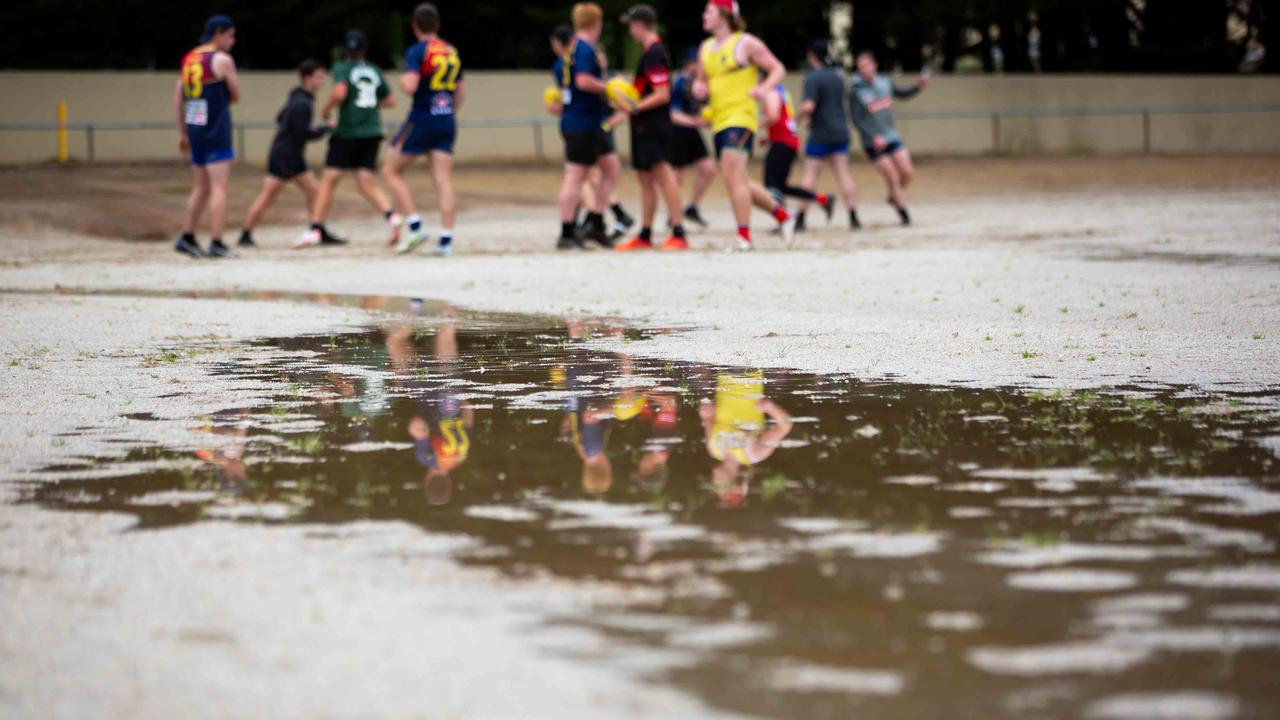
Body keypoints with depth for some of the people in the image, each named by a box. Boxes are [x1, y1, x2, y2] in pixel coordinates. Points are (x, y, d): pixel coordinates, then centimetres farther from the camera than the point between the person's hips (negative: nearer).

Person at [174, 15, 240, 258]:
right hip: (216, 129, -7)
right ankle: (217, 244, -9)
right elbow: (235, 96, -2)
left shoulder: (189, 59, 13)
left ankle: (187, 238, 21)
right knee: (219, 187, -5)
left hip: (194, 128, 7)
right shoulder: (222, 60, -8)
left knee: (201, 188, 17)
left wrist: (182, 133, 19)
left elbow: (178, 97, 15)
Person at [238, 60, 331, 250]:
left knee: (312, 191, 6)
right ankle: (246, 236, 1)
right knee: (267, 196, -5)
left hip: (294, 156, 10)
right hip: (283, 156, -10)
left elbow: (281, 118, 21)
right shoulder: (302, 104, -20)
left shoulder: (297, 99, 10)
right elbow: (303, 134, -22)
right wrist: (326, 128, -12)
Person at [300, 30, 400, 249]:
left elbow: (339, 92, -21)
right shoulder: (374, 71, 13)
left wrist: (326, 109, -5)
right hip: (372, 132, 4)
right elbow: (390, 101, 18)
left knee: (329, 179, 3)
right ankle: (391, 215, -17)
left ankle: (316, 229, 0)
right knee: (366, 183, 6)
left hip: (348, 131, -4)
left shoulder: (342, 69, -3)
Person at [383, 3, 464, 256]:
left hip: (421, 119, -6)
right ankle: (446, 240, -5)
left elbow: (410, 87, -21)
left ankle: (415, 227, -2)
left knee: (391, 171, 8)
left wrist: (403, 79, 1)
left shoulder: (417, 51, -9)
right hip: (447, 122, 6)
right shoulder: (452, 53, 12)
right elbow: (461, 92, 19)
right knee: (444, 181, 2)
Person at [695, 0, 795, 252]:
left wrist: (765, 88, -22)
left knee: (732, 175, -19)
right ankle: (782, 214, 29)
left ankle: (744, 237, -18)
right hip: (719, 122, 8)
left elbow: (779, 69, -3)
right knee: (739, 182, 11)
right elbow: (702, 80, 26)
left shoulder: (746, 43, -4)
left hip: (741, 117, -8)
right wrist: (699, 88, 2)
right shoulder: (706, 49, 16)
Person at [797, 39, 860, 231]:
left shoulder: (813, 78, -13)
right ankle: (853, 218, 0)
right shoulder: (837, 74, 11)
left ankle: (800, 218, -3)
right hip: (841, 131, 6)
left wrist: (800, 115, -2)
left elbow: (809, 106, -23)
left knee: (810, 173, -1)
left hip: (820, 133, -6)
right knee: (843, 173, 5)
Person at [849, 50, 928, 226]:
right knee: (892, 177, -5)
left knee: (907, 173, 0)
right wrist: (874, 137, -22)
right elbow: (856, 119, -15)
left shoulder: (885, 82, 0)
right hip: (873, 143, -4)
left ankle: (894, 197, 30)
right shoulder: (856, 90, -14)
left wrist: (919, 87, 2)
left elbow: (902, 94, 19)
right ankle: (903, 213, 12)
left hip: (892, 137, 5)